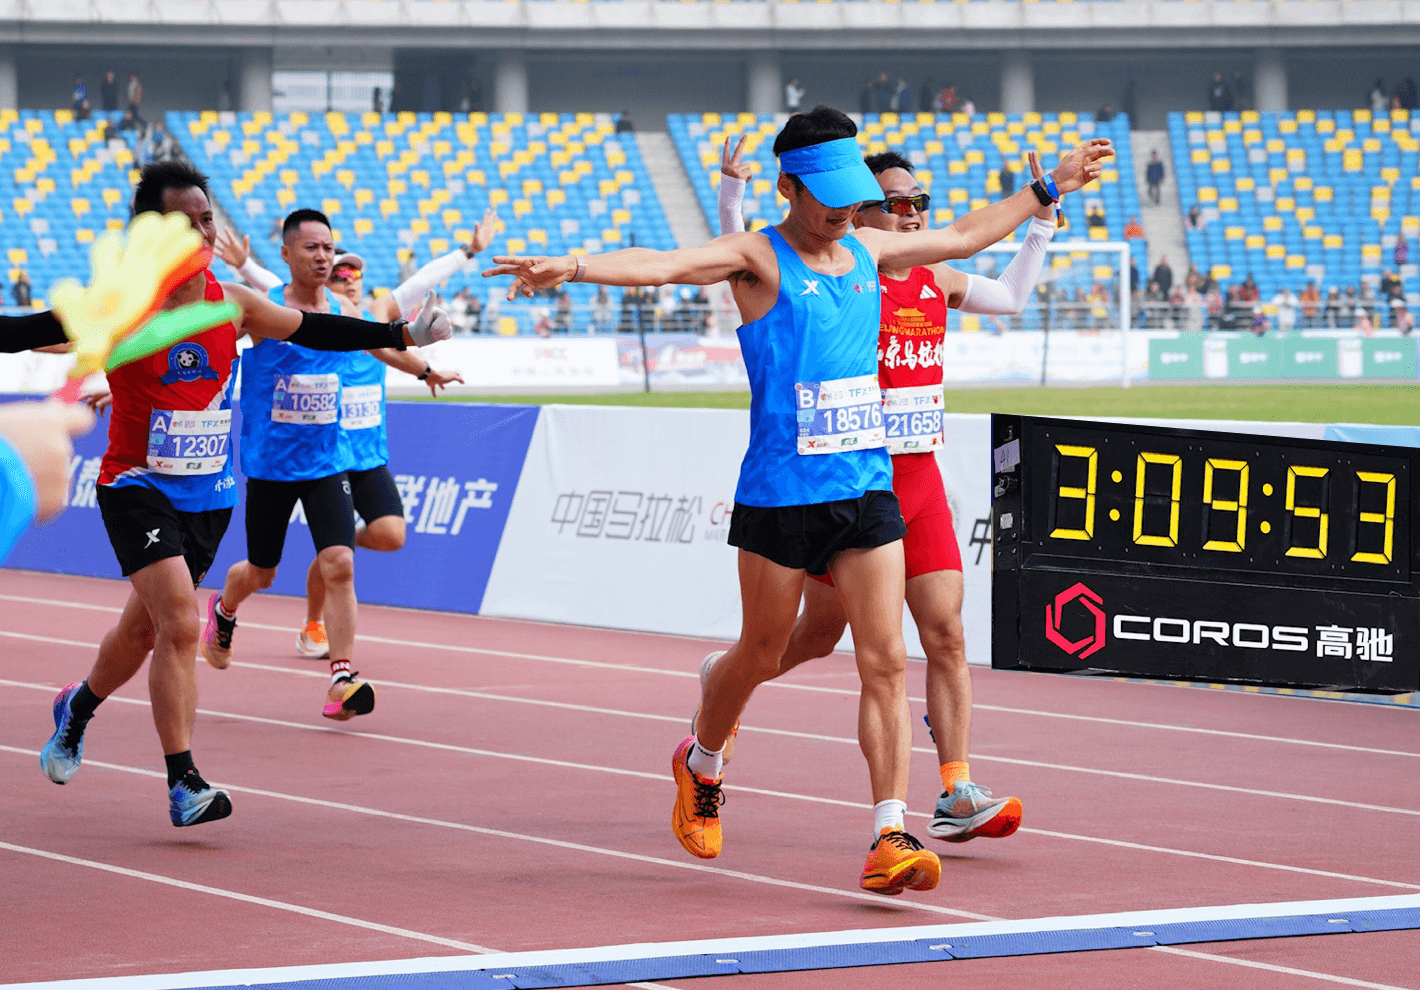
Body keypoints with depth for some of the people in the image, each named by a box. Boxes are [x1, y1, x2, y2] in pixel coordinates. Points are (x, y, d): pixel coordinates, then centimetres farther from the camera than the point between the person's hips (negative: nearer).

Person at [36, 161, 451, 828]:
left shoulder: (233, 304, 1)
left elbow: (313, 332, 12)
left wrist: (403, 338, 11)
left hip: (209, 493, 5)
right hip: (138, 488, -5)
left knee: (146, 627, 16)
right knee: (179, 626, -20)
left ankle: (77, 709, 46)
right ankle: (185, 786, -17)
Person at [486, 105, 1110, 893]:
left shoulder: (867, 251, 13)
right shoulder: (758, 258, -6)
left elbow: (965, 235, 29)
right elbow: (662, 264, -23)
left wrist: (1048, 189, 34)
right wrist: (571, 267, -39)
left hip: (869, 489, 5)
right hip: (780, 495, -5)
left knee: (886, 663, -6)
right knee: (759, 656, 10)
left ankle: (889, 840, -7)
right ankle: (700, 766, 39)